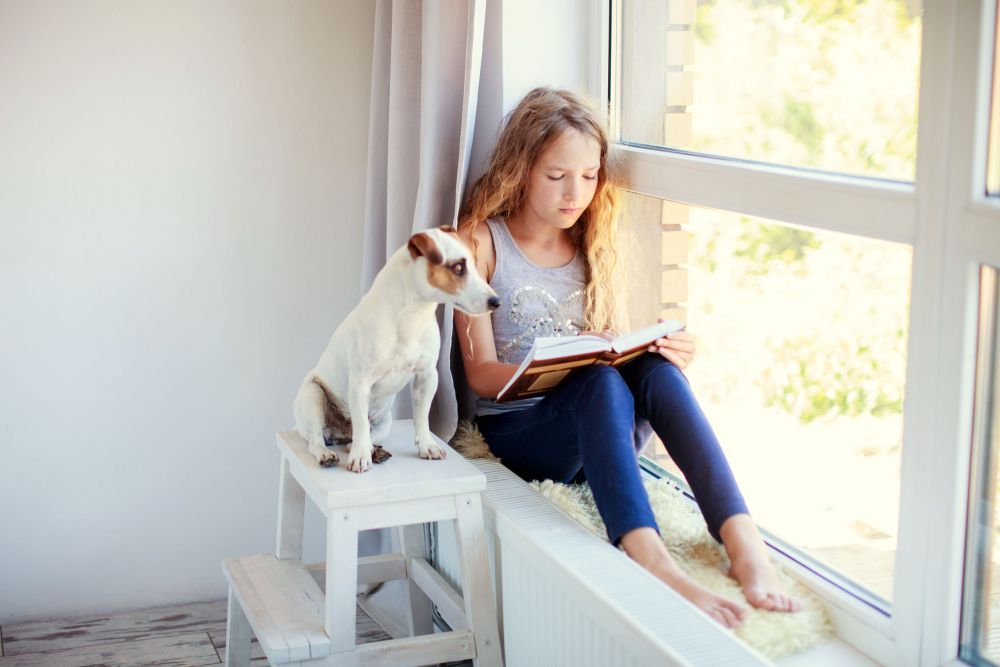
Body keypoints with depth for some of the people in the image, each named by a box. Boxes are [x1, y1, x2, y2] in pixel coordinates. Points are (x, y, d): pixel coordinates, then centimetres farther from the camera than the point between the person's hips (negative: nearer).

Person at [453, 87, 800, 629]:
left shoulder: (595, 244, 13)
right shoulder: (481, 241, -2)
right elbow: (481, 372, -7)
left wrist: (662, 356, -12)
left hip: (599, 431, 4)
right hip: (516, 429, -4)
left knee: (654, 367, -30)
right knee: (599, 381, -36)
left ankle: (743, 543, -43)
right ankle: (651, 563, -56)